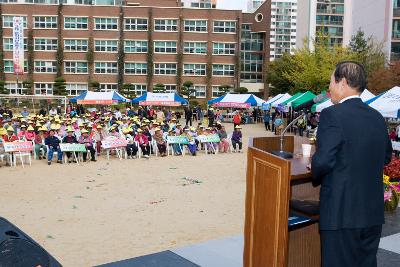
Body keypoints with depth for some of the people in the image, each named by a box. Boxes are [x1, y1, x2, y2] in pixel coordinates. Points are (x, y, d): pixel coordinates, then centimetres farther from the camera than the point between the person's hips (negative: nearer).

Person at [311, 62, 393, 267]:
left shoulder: (332, 114, -16)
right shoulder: (377, 117, 6)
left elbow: (322, 161, -20)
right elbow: (386, 156, 17)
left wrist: (316, 178, 0)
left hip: (341, 213, -7)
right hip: (373, 213, 7)